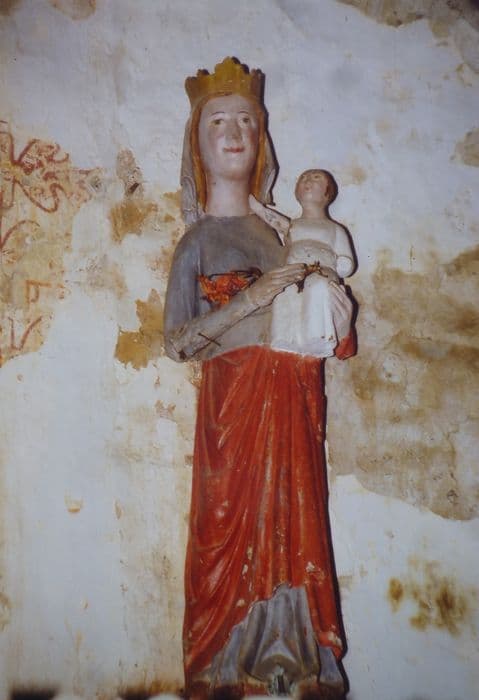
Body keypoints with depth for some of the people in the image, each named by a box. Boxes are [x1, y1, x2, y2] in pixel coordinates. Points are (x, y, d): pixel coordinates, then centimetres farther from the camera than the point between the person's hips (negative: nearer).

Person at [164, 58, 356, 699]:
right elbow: (176, 342, -10)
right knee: (232, 531, 1)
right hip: (234, 402, -5)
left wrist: (333, 314, 1)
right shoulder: (197, 241, -2)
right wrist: (248, 299, -17)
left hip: (291, 402, 5)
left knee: (291, 530, 8)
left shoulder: (276, 231, 13)